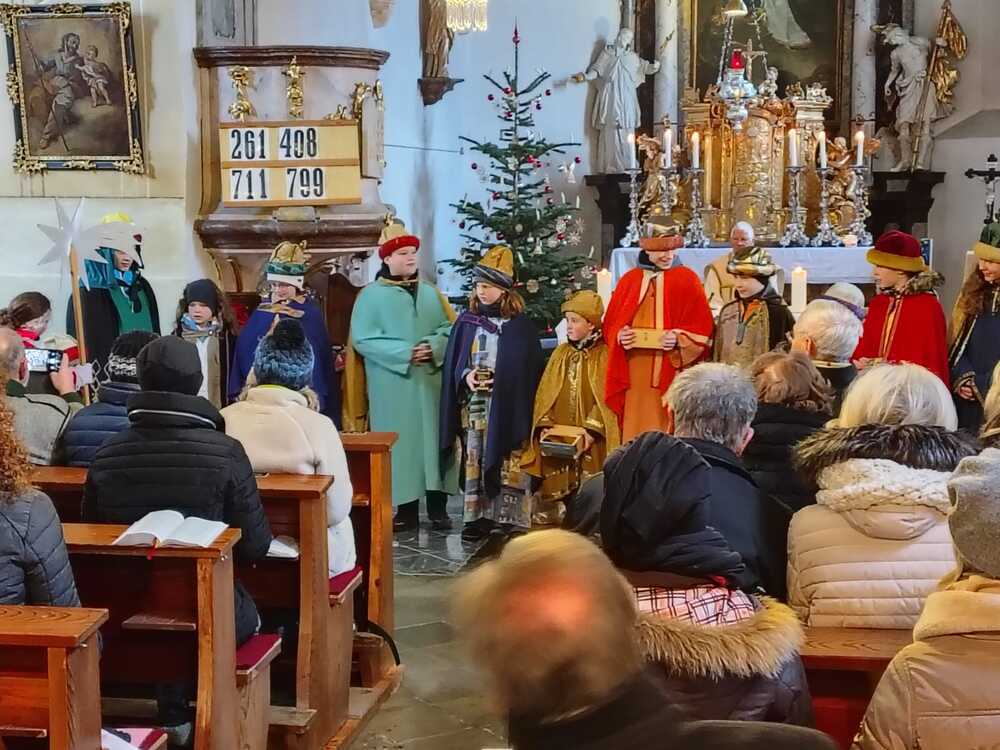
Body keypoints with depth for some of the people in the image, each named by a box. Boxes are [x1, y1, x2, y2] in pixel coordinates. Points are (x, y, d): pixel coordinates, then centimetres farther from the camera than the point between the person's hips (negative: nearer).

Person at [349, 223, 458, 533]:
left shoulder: (430, 292, 12)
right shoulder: (371, 295, -1)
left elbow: (450, 327, 10)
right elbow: (362, 339, -9)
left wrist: (433, 346, -11)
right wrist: (404, 352, -16)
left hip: (431, 382, 4)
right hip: (393, 385, -3)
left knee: (433, 438, 4)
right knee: (403, 442, -1)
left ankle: (438, 508, 11)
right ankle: (407, 510, 7)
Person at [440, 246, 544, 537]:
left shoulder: (520, 325, -2)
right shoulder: (466, 321, 8)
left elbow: (528, 369, -2)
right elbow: (453, 363, 10)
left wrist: (498, 381, -12)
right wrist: (466, 376, -9)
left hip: (508, 405, -3)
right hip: (474, 403, 3)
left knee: (507, 460, -5)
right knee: (476, 458, 3)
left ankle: (510, 518, 0)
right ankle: (479, 515, 9)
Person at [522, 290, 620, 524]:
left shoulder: (604, 355, -2)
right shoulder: (561, 353, 13)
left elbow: (606, 398, -9)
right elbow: (545, 394, 10)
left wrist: (590, 430, -18)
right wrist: (545, 426, -4)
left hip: (591, 443, -4)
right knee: (554, 490, 2)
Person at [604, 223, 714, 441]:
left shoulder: (686, 279, 3)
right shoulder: (629, 280, 11)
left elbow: (701, 327, -1)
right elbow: (611, 324, 13)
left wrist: (679, 339, -18)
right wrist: (619, 336, -9)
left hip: (671, 373, -2)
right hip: (635, 372, 2)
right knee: (636, 429, 2)